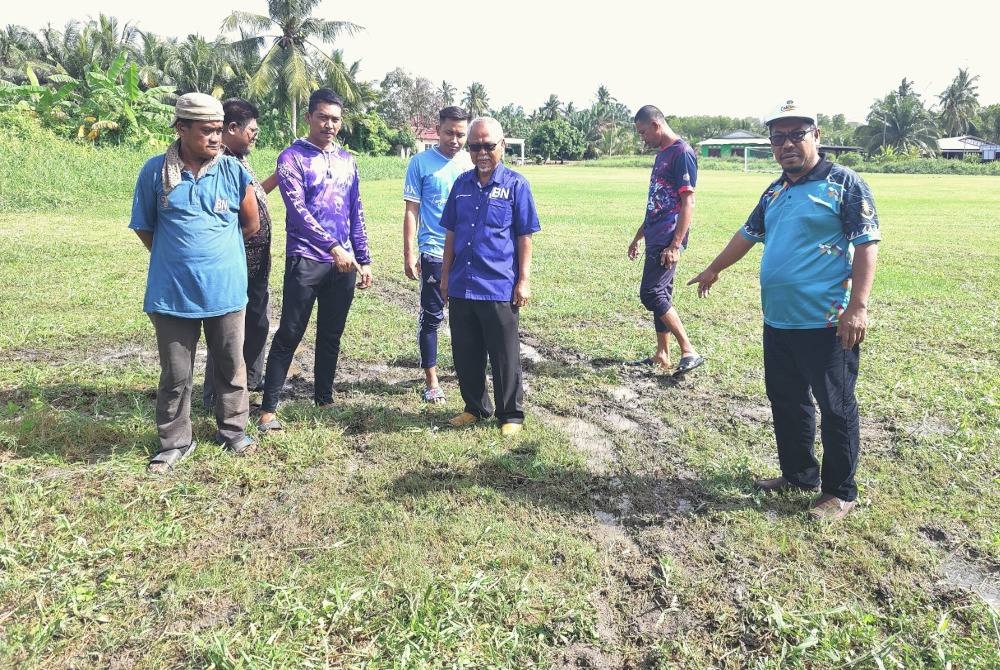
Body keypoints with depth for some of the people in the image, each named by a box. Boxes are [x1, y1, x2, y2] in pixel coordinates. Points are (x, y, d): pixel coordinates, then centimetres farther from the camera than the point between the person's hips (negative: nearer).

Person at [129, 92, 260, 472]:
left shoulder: (234, 172, -2)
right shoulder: (155, 171, -3)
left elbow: (251, 225, 9)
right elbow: (143, 226, 8)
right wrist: (176, 256, 11)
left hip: (226, 290, 1)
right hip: (173, 293, -1)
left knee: (231, 366, 13)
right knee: (175, 374, 9)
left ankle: (233, 430, 31)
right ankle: (175, 442, 24)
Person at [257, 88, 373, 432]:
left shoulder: (347, 159, 14)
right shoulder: (292, 157, -4)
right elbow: (298, 210, -15)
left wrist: (364, 259, 11)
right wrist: (334, 248, -24)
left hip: (344, 263, 5)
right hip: (306, 260, -5)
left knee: (331, 335, 12)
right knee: (289, 334, -2)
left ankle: (324, 399, 24)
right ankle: (268, 408, 6)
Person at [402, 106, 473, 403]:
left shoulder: (473, 163, 6)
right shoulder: (420, 162, -2)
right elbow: (411, 211, -2)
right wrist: (409, 253, -6)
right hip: (434, 253, -3)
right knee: (431, 317, 4)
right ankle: (431, 379, 16)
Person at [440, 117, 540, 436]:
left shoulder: (516, 184, -3)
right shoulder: (462, 183, 9)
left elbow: (524, 237, -3)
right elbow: (451, 232, 14)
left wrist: (524, 281, -7)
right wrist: (445, 275, 12)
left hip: (500, 287, -4)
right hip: (461, 287, 5)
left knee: (504, 356, 5)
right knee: (465, 354, 13)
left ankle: (511, 415, 21)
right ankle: (475, 407, 31)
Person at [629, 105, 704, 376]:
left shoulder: (682, 153, -12)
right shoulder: (662, 154, 17)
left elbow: (688, 203, -17)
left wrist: (675, 245, -22)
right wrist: (638, 237, 24)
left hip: (668, 239, -9)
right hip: (655, 238, 9)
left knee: (651, 294, -12)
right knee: (661, 295, 11)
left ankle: (689, 351, -5)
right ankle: (662, 356, 19)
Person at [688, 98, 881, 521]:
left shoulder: (844, 184, -7)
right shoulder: (775, 192, 14)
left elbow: (867, 244, -12)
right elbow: (748, 234, 28)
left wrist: (857, 307, -21)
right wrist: (714, 269, 37)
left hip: (826, 324, -7)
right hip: (778, 322, 8)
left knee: (835, 407, 3)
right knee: (785, 401, 16)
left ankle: (840, 492, 16)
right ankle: (798, 474, 33)